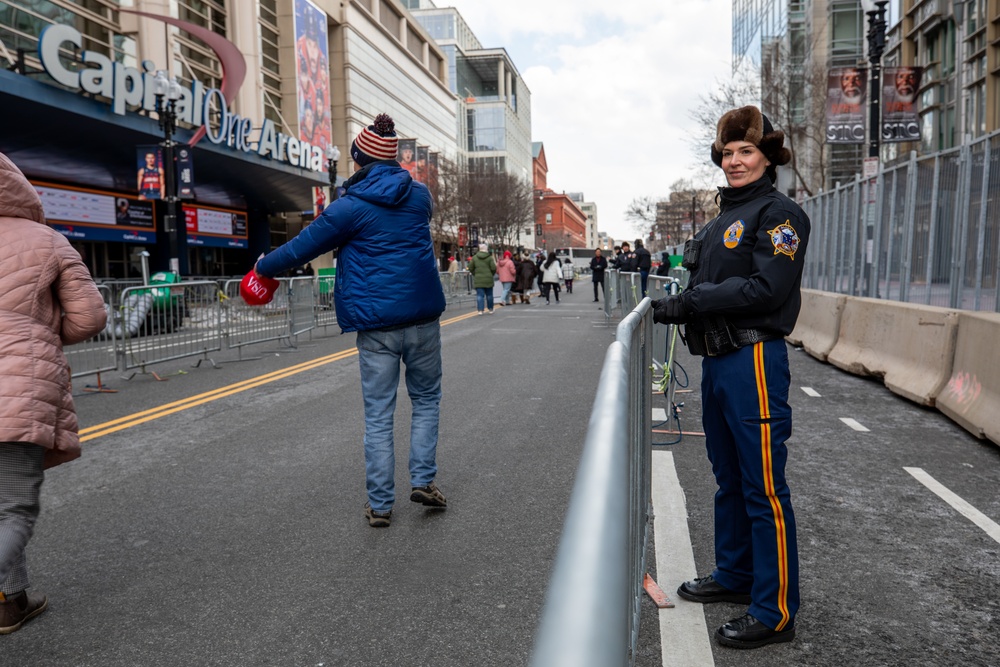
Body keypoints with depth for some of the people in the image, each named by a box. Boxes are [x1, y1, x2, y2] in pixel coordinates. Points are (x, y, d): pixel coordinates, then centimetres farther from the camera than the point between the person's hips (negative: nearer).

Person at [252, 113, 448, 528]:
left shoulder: (351, 207, -6)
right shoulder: (419, 195, 7)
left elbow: (303, 247, 0)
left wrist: (264, 268, 19)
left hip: (376, 325, -2)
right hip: (423, 315, 3)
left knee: (378, 415, 6)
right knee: (426, 399, 18)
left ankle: (380, 505, 11)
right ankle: (423, 479, 9)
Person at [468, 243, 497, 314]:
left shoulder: (474, 257, 1)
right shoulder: (490, 257, -6)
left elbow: (470, 268, 3)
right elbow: (493, 268, -9)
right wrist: (491, 274, 10)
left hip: (478, 280, 1)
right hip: (488, 279, -1)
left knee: (480, 295, 2)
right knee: (489, 295, 11)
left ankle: (480, 310, -5)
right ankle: (490, 309, 19)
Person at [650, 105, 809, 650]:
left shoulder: (778, 213, -7)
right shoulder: (725, 217, 19)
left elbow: (765, 289, -19)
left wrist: (690, 303, -19)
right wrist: (677, 306, 0)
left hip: (754, 360, -9)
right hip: (716, 360, 9)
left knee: (764, 489, -2)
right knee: (729, 479, 19)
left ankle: (775, 613, 9)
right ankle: (734, 576, 35)